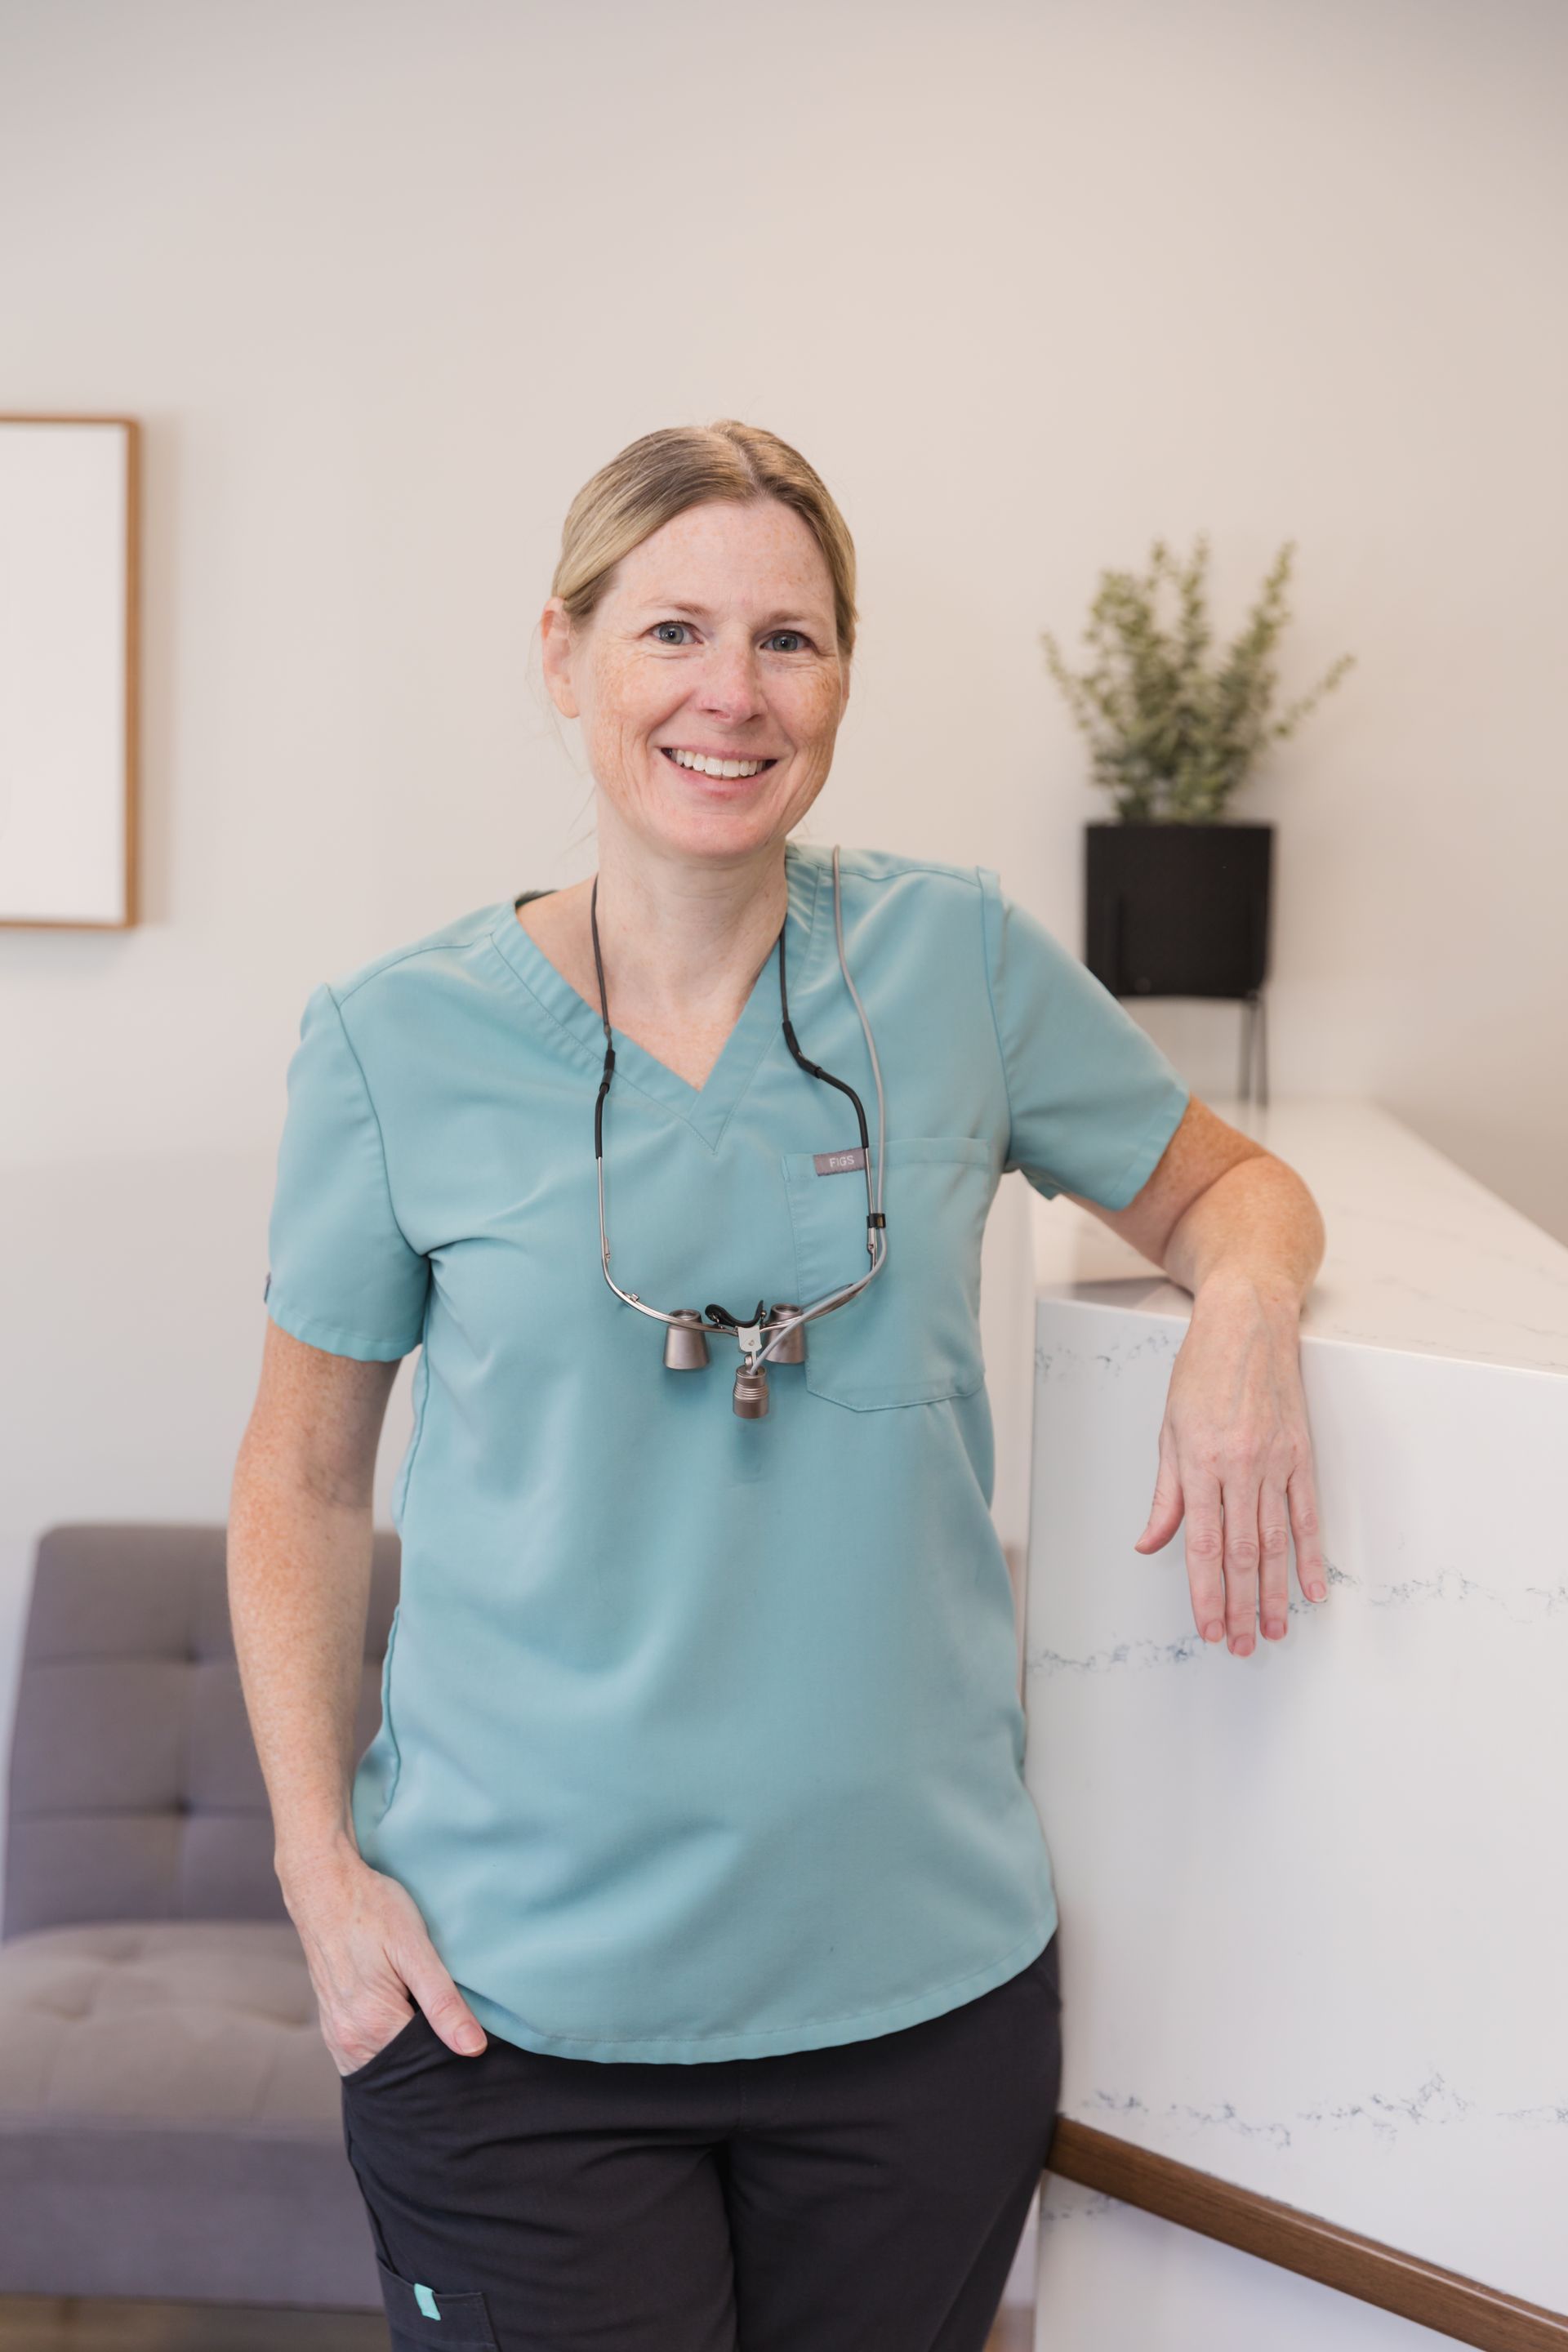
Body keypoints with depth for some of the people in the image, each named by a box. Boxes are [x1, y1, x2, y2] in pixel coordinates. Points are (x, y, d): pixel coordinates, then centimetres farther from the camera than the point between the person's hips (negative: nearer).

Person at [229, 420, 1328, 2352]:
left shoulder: (961, 960, -1)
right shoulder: (399, 1040, -5)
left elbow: (1219, 1182, 13)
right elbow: (299, 1476, 4)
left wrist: (1244, 1307, -10)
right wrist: (320, 1862, -5)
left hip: (922, 1973, 2)